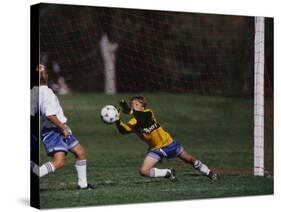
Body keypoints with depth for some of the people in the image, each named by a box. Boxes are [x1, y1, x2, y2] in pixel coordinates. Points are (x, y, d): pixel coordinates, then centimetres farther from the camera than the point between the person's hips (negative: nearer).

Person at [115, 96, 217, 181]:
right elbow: (123, 130, -37)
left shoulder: (148, 112, -20)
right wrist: (117, 120, -55)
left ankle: (209, 173, 39)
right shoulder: (133, 122, -17)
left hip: (168, 143, -2)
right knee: (143, 171, -16)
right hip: (155, 149, 2)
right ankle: (169, 173, 5)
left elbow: (144, 117, -45)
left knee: (190, 159, 13)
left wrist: (130, 111, -59)